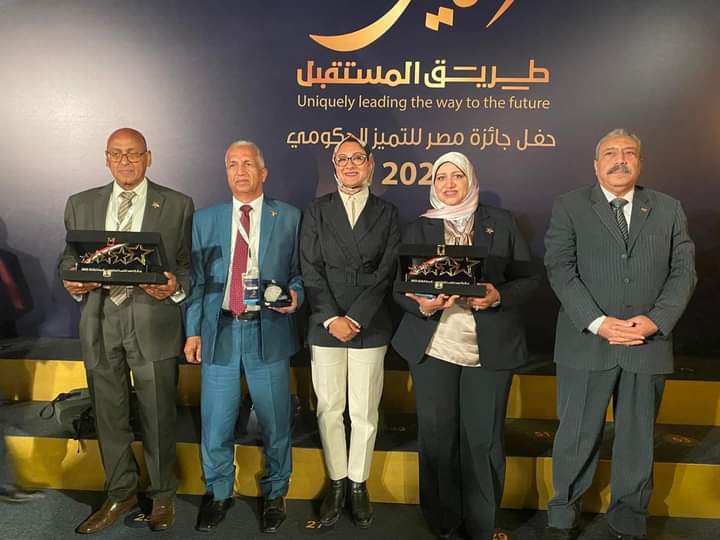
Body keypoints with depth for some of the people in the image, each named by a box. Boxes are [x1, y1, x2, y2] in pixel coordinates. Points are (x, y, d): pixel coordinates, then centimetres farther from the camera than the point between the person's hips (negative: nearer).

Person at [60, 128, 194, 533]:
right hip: (100, 319, 3)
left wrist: (175, 286, -18)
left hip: (153, 320, -3)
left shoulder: (178, 205, 2)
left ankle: (163, 495, 27)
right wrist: (73, 282, -6)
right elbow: (69, 258, 15)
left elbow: (189, 264, 2)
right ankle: (121, 493, 33)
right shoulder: (81, 204, 11)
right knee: (109, 414, 13)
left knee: (158, 415, 6)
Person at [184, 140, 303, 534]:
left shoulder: (289, 217, 4)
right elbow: (197, 280, 9)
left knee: (274, 421, 9)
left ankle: (274, 494, 31)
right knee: (216, 421, 9)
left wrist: (295, 295, -14)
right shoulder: (205, 219, 10)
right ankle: (218, 494, 33)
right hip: (219, 330, 2)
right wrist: (193, 331, 5)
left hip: (268, 330, -1)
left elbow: (299, 272, 7)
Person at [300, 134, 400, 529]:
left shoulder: (387, 213, 6)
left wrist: (355, 318, -10)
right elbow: (311, 270, -1)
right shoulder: (317, 212, 6)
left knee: (364, 412, 6)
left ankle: (359, 485, 23)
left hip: (370, 326, 0)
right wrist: (332, 319, -10)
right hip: (325, 325, 0)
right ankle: (336, 483, 24)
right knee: (329, 409, 7)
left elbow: (386, 273, -2)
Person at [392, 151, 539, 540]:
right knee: (436, 436, 6)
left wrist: (498, 296, -16)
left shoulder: (501, 222, 7)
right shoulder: (418, 228, 8)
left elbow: (528, 279, 4)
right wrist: (422, 305, -17)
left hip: (490, 348, 0)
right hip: (432, 347, 1)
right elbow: (400, 287, 4)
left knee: (483, 440, 4)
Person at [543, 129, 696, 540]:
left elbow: (684, 271, 5)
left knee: (637, 441, 14)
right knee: (576, 437, 8)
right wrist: (598, 322, -16)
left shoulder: (669, 210, 10)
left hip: (649, 345, 3)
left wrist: (655, 320, -11)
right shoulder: (570, 207, 2)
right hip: (586, 343, -2)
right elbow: (560, 269, -7)